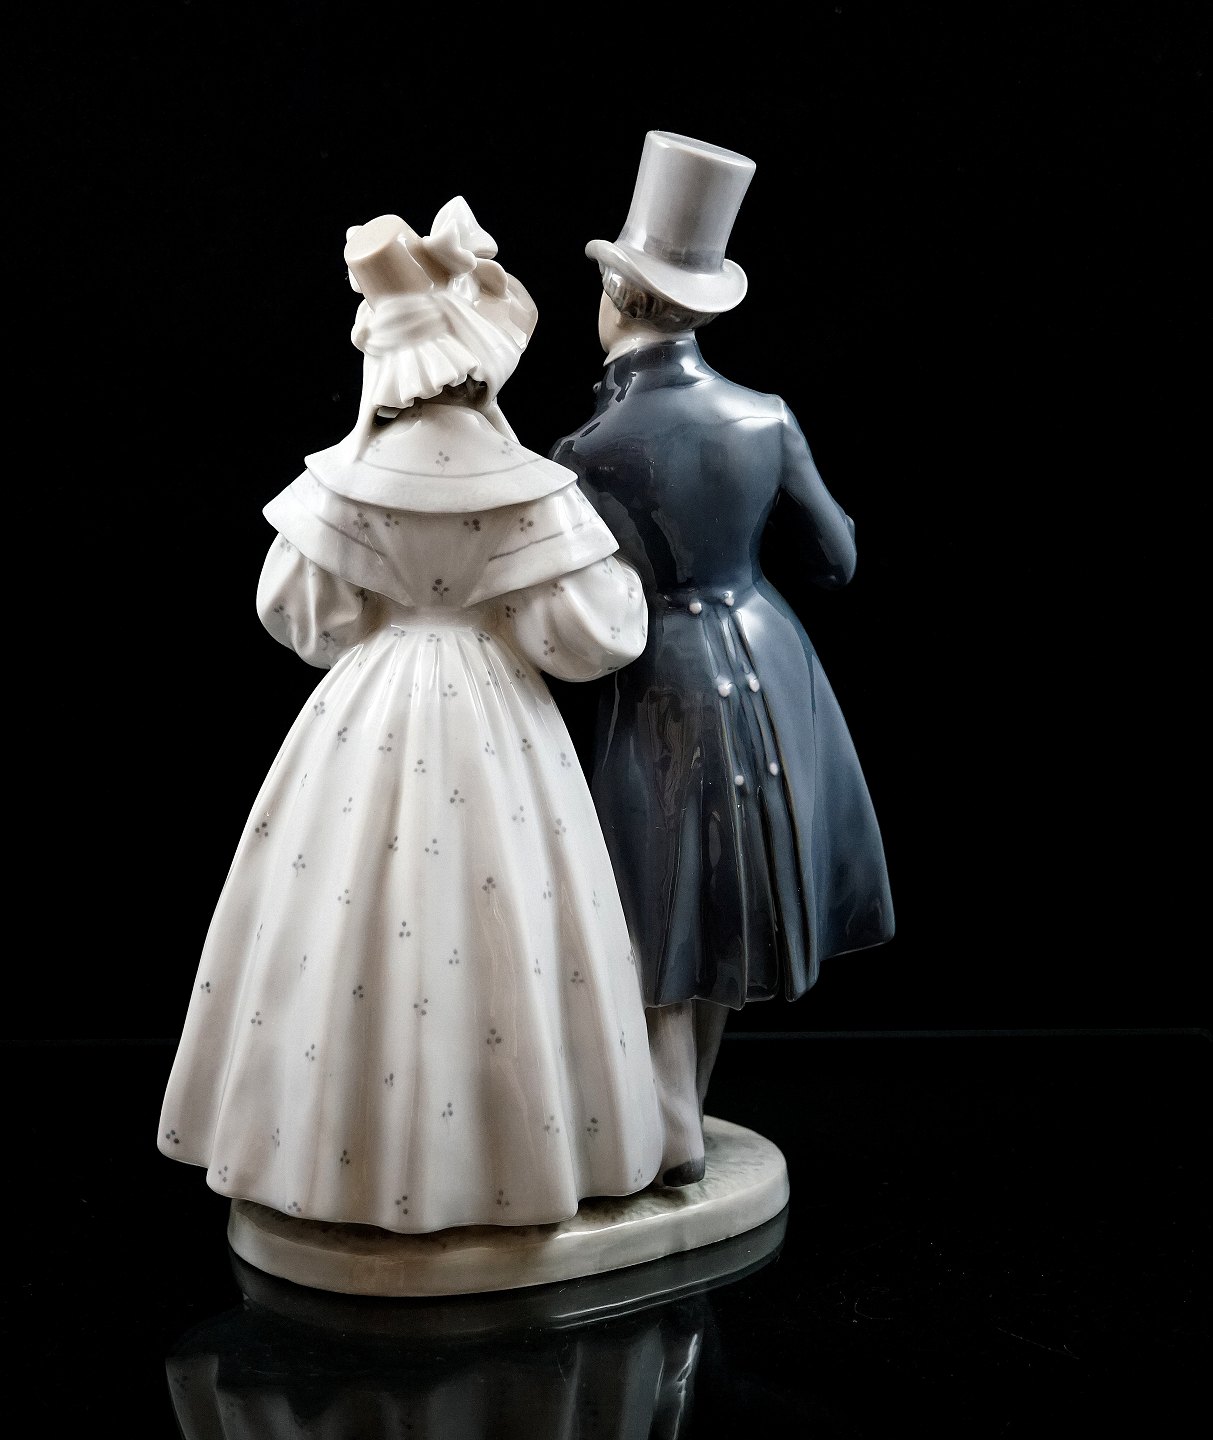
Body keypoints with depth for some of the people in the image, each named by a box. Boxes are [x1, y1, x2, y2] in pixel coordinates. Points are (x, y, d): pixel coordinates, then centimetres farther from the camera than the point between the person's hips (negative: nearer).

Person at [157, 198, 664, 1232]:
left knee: (356, 921, 10)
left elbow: (296, 612, 0)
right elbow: (586, 636, -12)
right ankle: (505, 1148, 17)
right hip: (492, 729, -2)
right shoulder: (528, 491, -12)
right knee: (489, 929, 8)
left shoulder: (344, 481, -6)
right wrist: (622, 579, 8)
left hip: (369, 720, 2)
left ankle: (365, 1147, 19)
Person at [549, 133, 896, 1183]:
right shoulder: (764, 416, -6)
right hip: (767, 662, 5)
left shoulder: (593, 451, -19)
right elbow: (837, 562, 2)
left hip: (667, 689, -5)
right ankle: (681, 1103, 35)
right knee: (720, 904, 18)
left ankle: (675, 1138, 16)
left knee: (665, 911, 11)